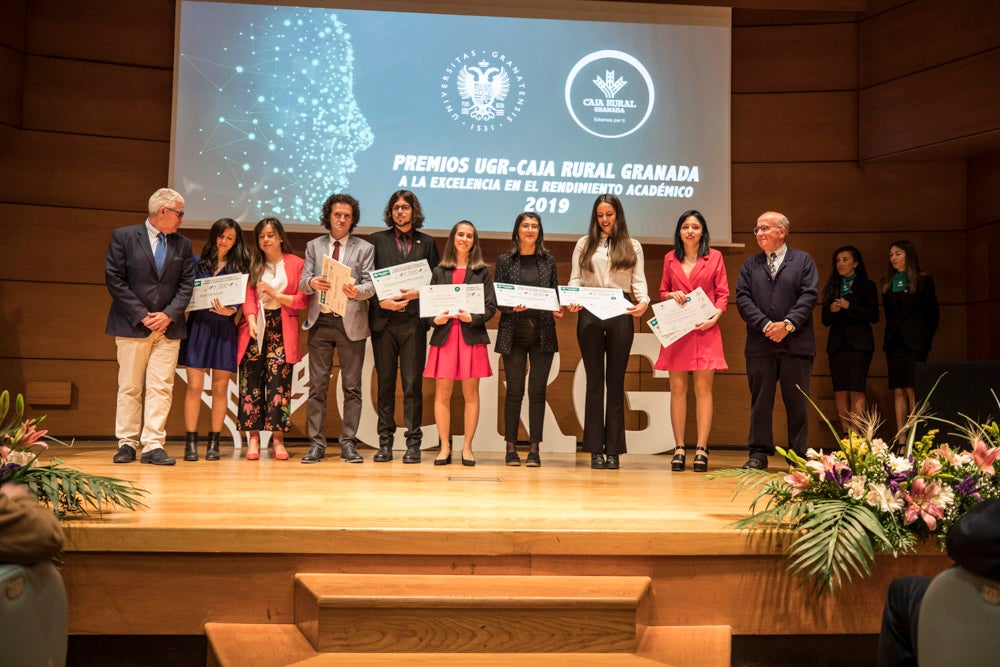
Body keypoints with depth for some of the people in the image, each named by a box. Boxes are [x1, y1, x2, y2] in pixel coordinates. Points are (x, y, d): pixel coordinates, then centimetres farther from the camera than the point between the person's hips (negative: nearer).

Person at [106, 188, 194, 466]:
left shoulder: (182, 244, 10)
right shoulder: (123, 237, 0)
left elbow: (186, 284, 7)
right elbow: (114, 279, -5)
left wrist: (169, 314, -8)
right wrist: (142, 316, -11)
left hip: (168, 326, 3)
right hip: (132, 326, -3)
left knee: (161, 388, -2)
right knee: (130, 388, 3)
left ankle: (153, 445, 0)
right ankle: (127, 443, 12)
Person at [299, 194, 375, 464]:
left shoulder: (364, 249, 7)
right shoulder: (314, 246, 13)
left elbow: (371, 285, -2)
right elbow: (302, 283, 5)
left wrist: (357, 290, -24)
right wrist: (312, 283, -19)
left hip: (351, 323, -1)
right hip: (320, 322, 2)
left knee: (352, 388, 1)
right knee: (317, 386, 2)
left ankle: (348, 443, 8)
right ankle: (316, 443, 7)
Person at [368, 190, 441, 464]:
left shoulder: (426, 243, 12)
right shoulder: (377, 240, 11)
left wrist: (417, 293, -9)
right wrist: (381, 301, -9)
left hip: (414, 321, 0)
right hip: (384, 320, 1)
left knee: (413, 383, -2)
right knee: (385, 382, 4)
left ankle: (413, 443, 3)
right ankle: (385, 442, 10)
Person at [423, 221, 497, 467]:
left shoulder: (482, 271, 9)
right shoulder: (439, 271, 12)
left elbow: (491, 306, 3)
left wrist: (472, 317, -14)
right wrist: (435, 319, -10)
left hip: (471, 336, -1)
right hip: (444, 335, 1)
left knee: (471, 393, 1)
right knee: (442, 393, -1)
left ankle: (467, 447, 8)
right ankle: (445, 447, 7)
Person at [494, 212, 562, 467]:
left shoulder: (548, 260, 10)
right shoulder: (505, 261, 5)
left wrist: (558, 309, -9)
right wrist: (513, 306, -18)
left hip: (542, 333, 1)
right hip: (514, 332, -1)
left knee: (537, 391, 0)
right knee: (514, 391, 1)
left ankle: (534, 449, 5)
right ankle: (511, 447, 9)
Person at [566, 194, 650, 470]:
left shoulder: (632, 246, 13)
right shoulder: (584, 244, 13)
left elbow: (638, 281, 6)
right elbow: (575, 279, 8)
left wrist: (643, 301, -14)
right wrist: (572, 300, -12)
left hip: (621, 313, 0)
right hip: (590, 313, 0)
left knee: (616, 381, 1)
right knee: (595, 380, 1)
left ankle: (614, 450, 4)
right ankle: (595, 449, 4)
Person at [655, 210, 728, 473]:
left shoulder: (714, 257, 7)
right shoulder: (670, 259, 13)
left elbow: (723, 293, 5)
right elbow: (662, 292, 18)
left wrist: (715, 316, -12)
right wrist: (671, 296, -5)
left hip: (705, 330, -2)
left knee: (703, 387, -3)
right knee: (677, 387, 1)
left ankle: (702, 449, 0)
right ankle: (679, 448, 5)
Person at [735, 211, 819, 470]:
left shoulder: (803, 260, 9)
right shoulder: (749, 265, 15)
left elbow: (809, 295, -2)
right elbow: (743, 298, 3)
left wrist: (788, 324, -14)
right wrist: (765, 325, -10)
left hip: (796, 343, -2)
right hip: (760, 344, 2)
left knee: (797, 402, 2)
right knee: (760, 400, 3)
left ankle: (798, 456, 10)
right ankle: (759, 453, 9)